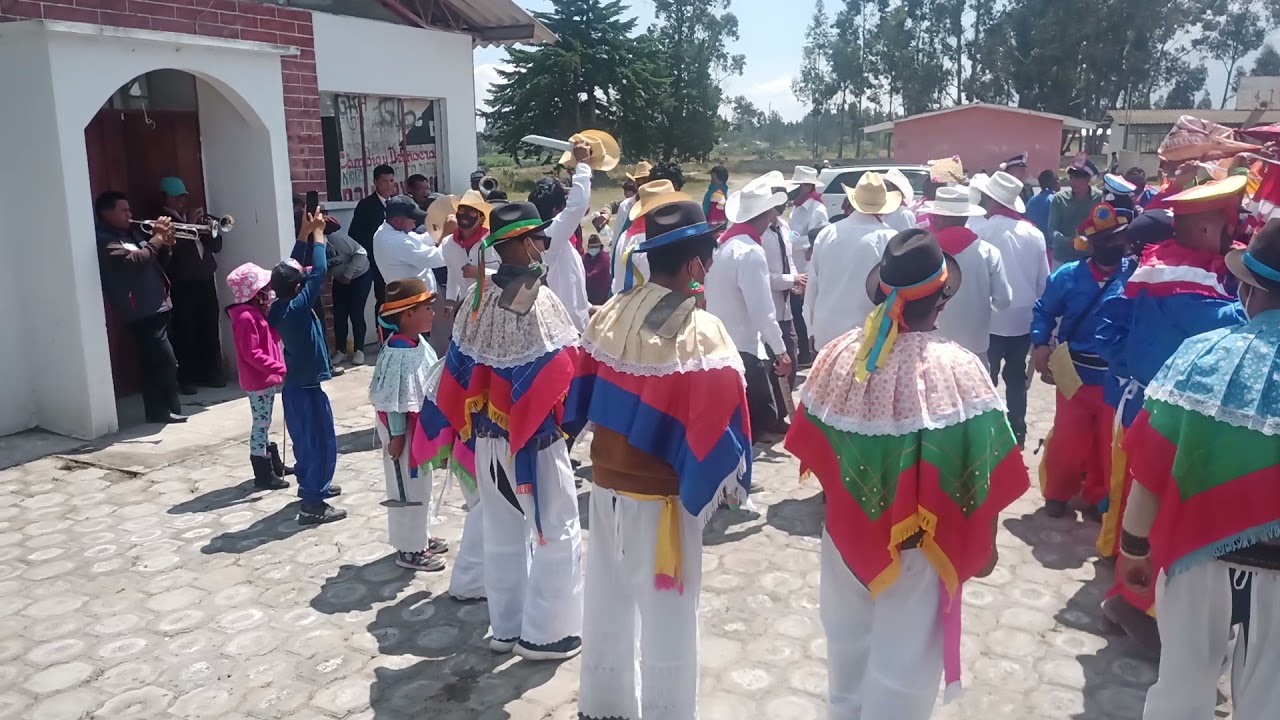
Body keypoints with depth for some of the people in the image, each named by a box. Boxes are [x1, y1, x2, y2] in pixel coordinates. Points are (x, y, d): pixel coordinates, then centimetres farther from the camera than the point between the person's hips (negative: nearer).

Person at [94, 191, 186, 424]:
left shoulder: (134, 233, 18)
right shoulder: (105, 240, -8)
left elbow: (159, 262, 22)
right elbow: (135, 260, -23)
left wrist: (165, 243, 3)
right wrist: (157, 238, -11)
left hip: (157, 307, 9)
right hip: (141, 311, -9)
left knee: (153, 363, 13)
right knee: (167, 363, -11)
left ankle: (158, 411, 20)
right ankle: (167, 411, -1)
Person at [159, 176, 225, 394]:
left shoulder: (195, 216, 20)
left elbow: (216, 245, 15)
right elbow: (171, 249, -18)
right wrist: (190, 225, -17)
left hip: (205, 281, 6)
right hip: (181, 286, -6)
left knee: (210, 329, 5)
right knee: (185, 332, -6)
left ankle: (212, 372, 14)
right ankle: (186, 379, -1)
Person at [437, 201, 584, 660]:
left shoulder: (479, 297, 1)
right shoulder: (539, 300, -19)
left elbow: (458, 368, 5)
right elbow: (569, 367, -16)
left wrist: (469, 422, 14)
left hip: (489, 435, 7)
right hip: (534, 438, -7)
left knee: (503, 533, 18)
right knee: (558, 534, 8)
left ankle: (505, 627, 30)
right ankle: (543, 634, 15)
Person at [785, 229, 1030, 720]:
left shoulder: (837, 357, -12)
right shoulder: (958, 369, -23)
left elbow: (813, 451, -1)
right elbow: (979, 474, -15)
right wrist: (983, 545, 2)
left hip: (846, 535, 4)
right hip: (919, 546, -4)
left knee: (848, 647, 27)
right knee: (903, 668, 16)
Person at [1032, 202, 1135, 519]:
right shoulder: (1069, 276, -3)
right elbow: (1043, 310, 5)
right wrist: (1041, 343, -10)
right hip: (1075, 374, 0)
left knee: (1108, 445, 12)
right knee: (1066, 440, 8)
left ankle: (1098, 498, 33)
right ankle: (1057, 493, 31)